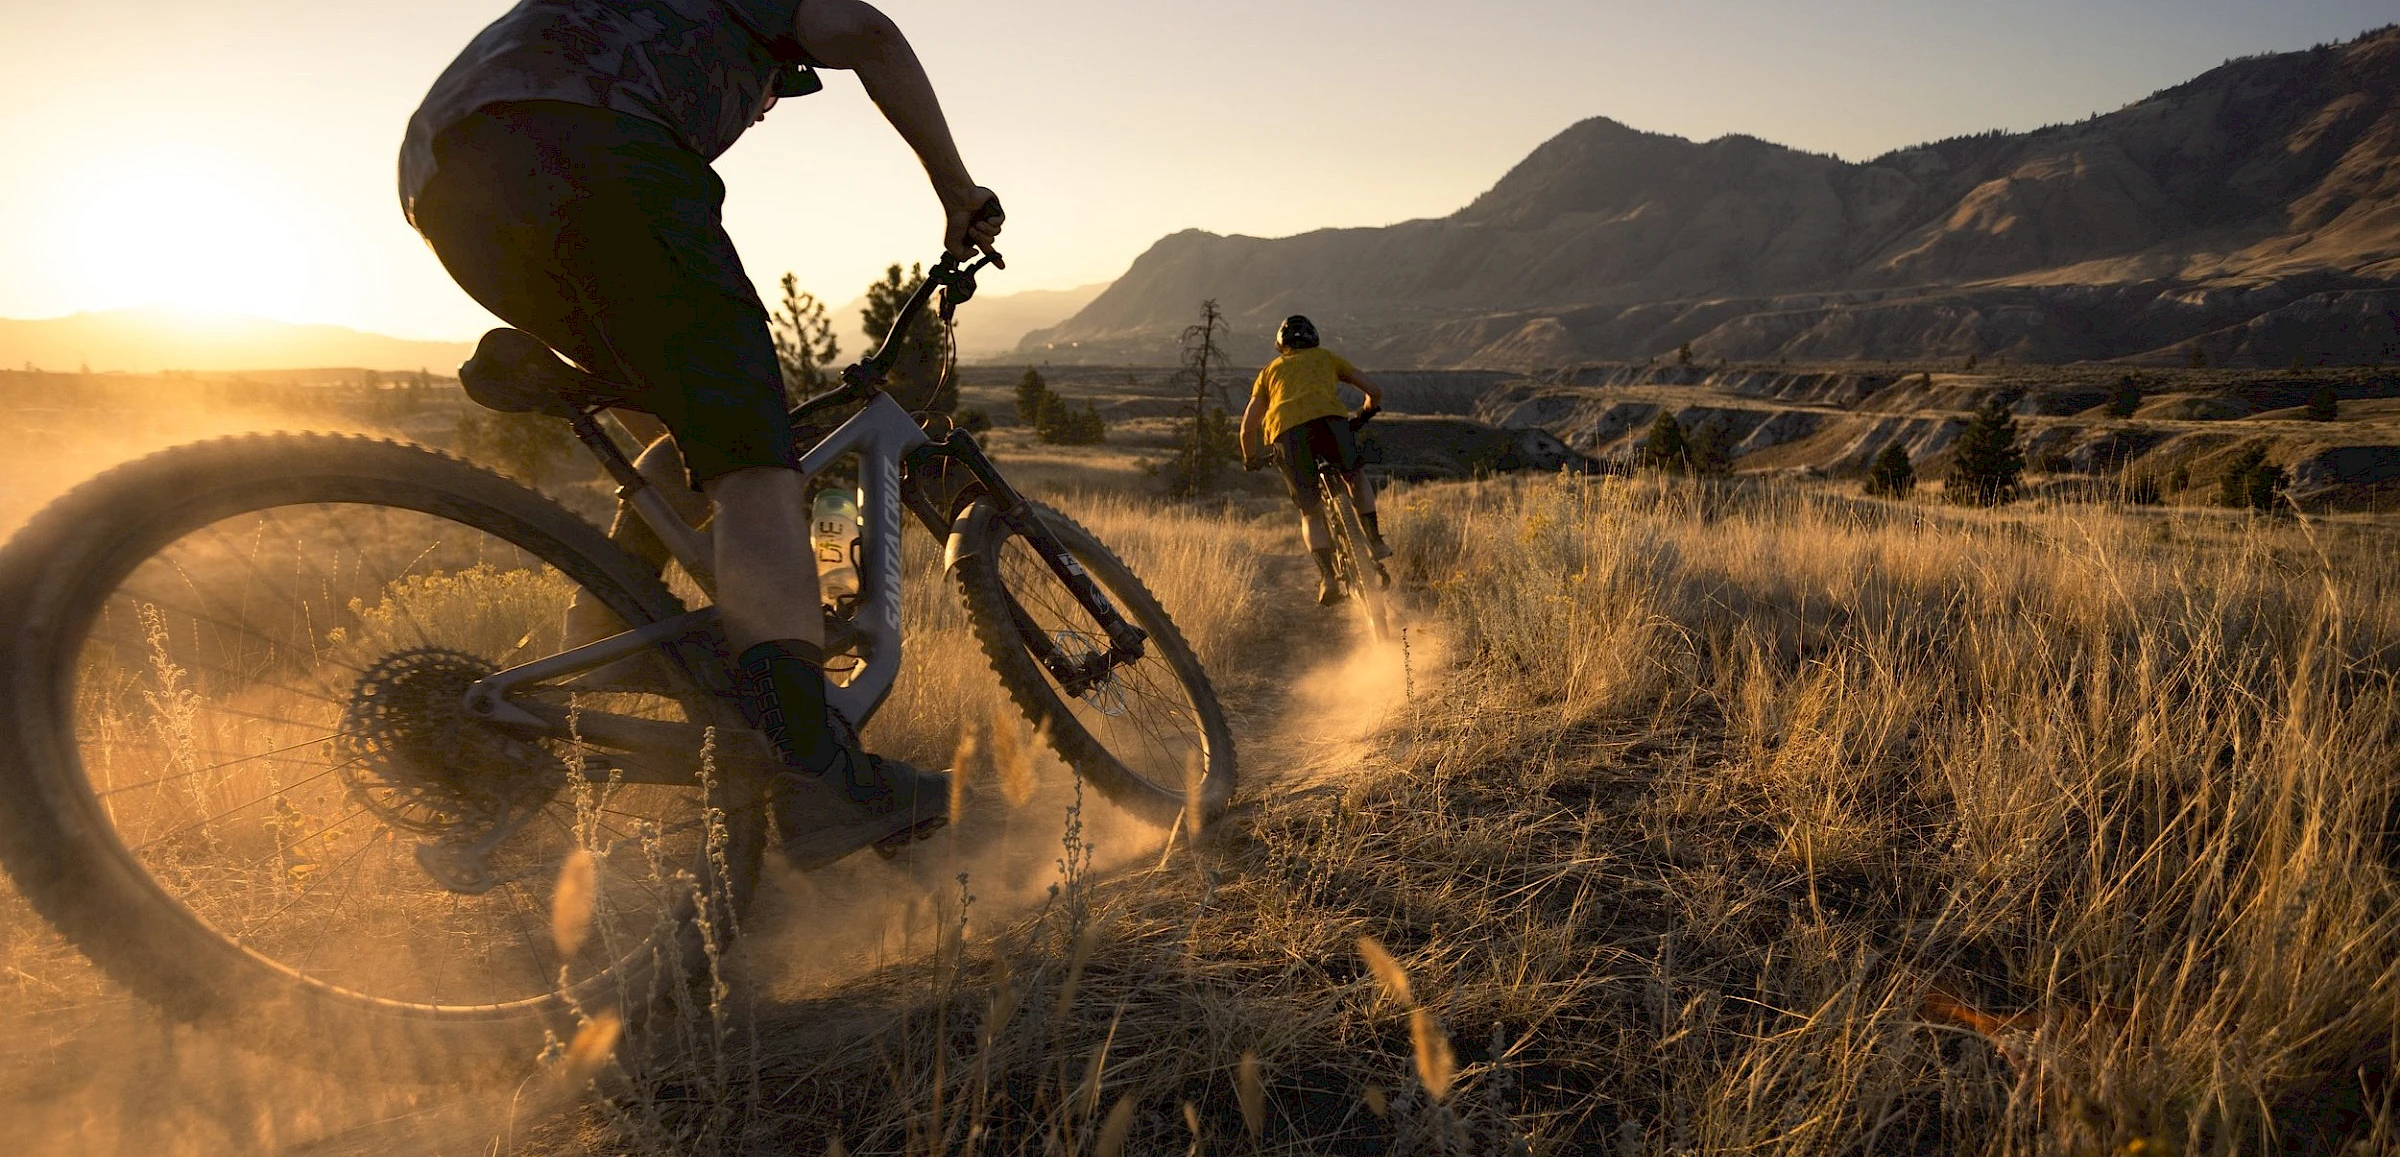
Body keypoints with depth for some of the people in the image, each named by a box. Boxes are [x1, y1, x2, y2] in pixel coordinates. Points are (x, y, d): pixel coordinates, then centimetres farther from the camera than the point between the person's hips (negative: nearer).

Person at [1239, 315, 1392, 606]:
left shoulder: (1270, 370, 33)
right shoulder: (1326, 357, 32)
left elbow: (1248, 426, 27)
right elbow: (1374, 390, 29)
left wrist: (1251, 459, 44)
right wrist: (1364, 417, 48)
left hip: (1285, 429, 0)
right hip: (1328, 416, 0)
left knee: (1311, 512, 10)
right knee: (1355, 476, 28)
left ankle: (1328, 576, -6)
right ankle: (1374, 542, 17)